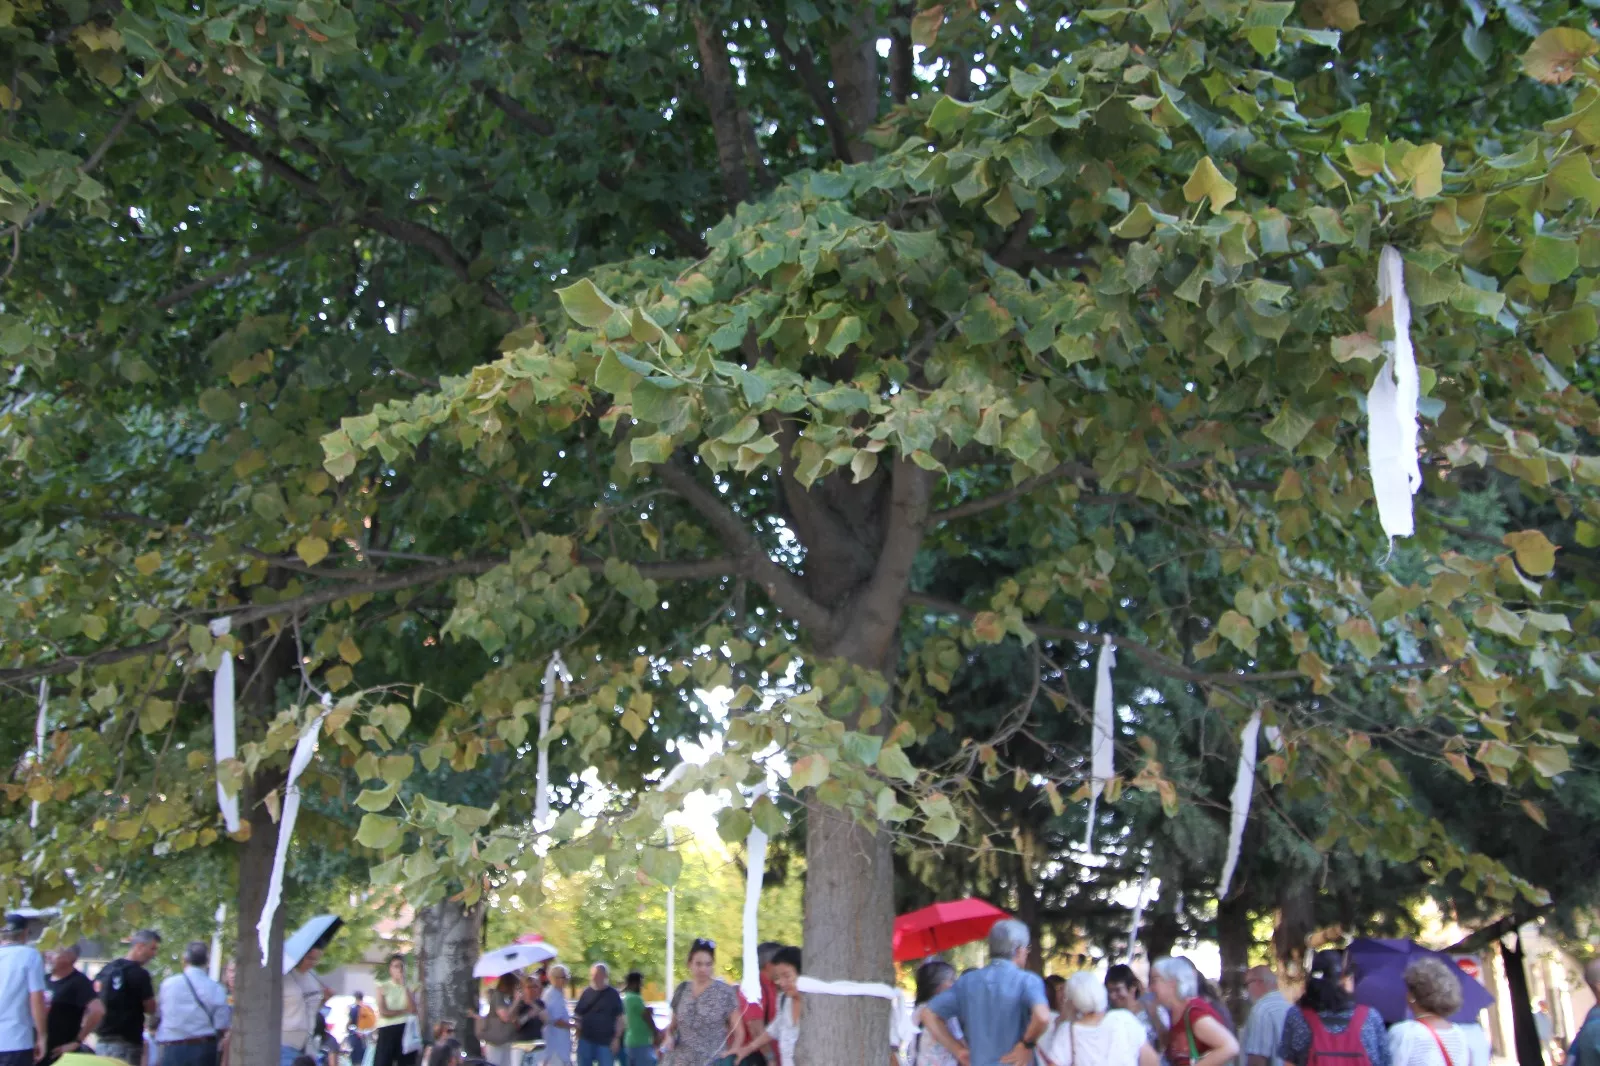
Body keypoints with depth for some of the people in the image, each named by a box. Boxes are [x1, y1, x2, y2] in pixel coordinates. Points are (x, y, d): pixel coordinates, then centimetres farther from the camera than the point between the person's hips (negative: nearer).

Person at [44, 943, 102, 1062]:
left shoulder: (78, 982, -12)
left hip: (62, 1054, -8)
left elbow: (98, 1010, -24)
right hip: (41, 1050, 8)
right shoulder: (45, 979, 10)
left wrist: (78, 1041, -19)